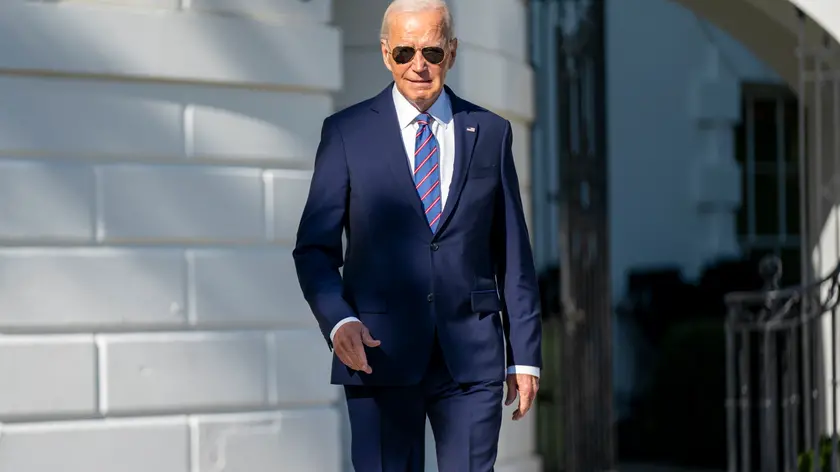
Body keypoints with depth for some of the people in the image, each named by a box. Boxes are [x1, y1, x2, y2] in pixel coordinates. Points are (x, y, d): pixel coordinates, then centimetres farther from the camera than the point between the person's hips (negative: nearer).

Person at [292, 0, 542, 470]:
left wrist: (525, 356, 6)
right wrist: (338, 321, -16)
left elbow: (513, 254, 10)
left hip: (471, 356, 1)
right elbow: (315, 248, 2)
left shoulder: (491, 133, 9)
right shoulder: (346, 132, 4)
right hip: (380, 354, -1)